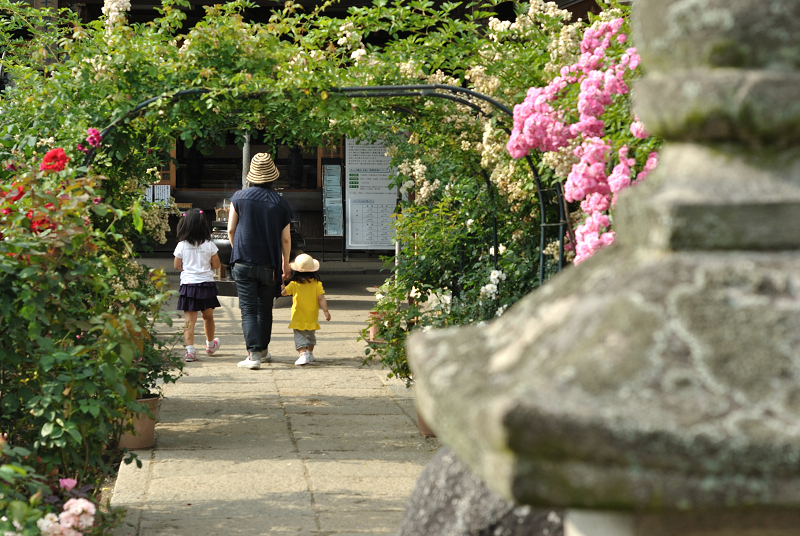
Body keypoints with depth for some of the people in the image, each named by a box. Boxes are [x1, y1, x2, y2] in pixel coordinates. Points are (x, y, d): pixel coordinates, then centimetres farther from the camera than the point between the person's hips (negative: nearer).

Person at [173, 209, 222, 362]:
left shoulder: (181, 246, -3)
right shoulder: (209, 245, -4)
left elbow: (177, 266, 6)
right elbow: (216, 265, 3)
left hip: (188, 284, -1)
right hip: (206, 283, 1)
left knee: (189, 320, -4)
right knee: (208, 317, 20)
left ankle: (190, 350, -16)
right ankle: (210, 345, 39)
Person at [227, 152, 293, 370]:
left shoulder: (239, 197, -2)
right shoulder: (280, 203, 0)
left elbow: (231, 230, 3)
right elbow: (286, 239, 3)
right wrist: (285, 263, 19)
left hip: (243, 263, -2)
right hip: (269, 266, 2)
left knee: (248, 310, -3)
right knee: (265, 309, 16)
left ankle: (254, 355, -15)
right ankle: (263, 350, 28)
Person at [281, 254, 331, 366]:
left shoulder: (294, 284, -8)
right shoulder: (317, 284, -7)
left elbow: (283, 292, 4)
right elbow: (321, 299, -10)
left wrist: (281, 284, 24)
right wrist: (326, 311, -5)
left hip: (298, 318, -3)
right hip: (312, 317, 3)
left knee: (300, 336, -2)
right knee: (311, 335, 23)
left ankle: (303, 354, -22)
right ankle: (310, 353, 37)